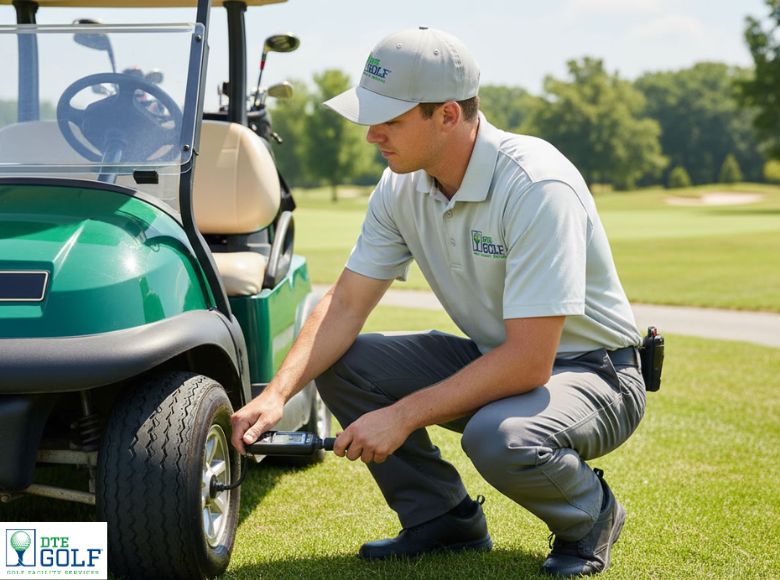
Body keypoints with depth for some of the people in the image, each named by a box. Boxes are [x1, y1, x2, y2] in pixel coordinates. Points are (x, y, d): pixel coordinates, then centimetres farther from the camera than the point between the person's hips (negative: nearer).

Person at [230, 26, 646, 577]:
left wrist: (403, 416, -30)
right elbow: (346, 304, -2)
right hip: (492, 358, 7)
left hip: (594, 371, -7)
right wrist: (277, 393, -18)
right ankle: (444, 518, 7)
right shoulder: (402, 186, -6)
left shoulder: (538, 186, -29)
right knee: (340, 362, -9)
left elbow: (529, 362, -31)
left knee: (499, 437, -38)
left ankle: (590, 513, -3)